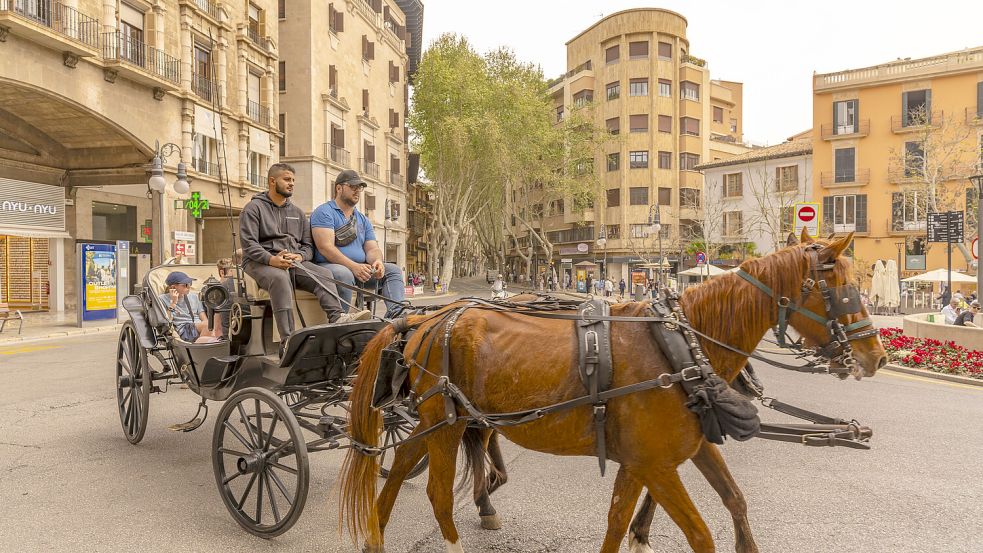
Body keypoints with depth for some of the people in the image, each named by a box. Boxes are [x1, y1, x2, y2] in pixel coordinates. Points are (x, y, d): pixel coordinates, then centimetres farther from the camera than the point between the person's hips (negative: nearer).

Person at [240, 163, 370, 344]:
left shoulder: (297, 212, 24)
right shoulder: (254, 208, 7)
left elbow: (308, 245, 16)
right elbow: (248, 243, -6)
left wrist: (300, 256, -9)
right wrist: (272, 259, -24)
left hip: (295, 262, 5)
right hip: (260, 262, -5)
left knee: (324, 273, -24)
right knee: (280, 277, -38)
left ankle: (337, 317, -46)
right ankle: (287, 339, -48)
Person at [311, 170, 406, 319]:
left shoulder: (363, 220, 22)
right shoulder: (324, 212, -1)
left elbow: (372, 248, 12)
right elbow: (325, 247, -14)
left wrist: (377, 261, -15)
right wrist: (353, 266, -26)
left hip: (360, 269, 7)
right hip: (328, 266, -6)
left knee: (393, 270, -12)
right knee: (344, 274, -38)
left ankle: (396, 313, -35)